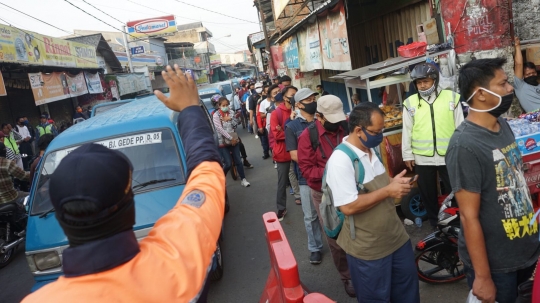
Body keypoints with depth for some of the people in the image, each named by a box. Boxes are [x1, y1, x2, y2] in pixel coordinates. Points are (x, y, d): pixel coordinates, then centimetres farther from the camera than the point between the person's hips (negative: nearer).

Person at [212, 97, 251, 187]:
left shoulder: (231, 112, 5)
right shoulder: (216, 115, -10)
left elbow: (235, 125, 3)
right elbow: (220, 129, -16)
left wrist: (229, 119, -15)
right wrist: (231, 138, -16)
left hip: (234, 140, 4)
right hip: (223, 142, -4)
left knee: (238, 161, 6)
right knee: (228, 164, -4)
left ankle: (243, 179, 16)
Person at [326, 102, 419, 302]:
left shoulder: (371, 150, 5)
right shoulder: (340, 160, -24)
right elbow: (348, 207, -29)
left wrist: (393, 183, -3)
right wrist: (388, 191, -23)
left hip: (396, 237, 8)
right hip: (368, 250, -8)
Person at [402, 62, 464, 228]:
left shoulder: (451, 97, 0)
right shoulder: (410, 103, 1)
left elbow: (460, 127, 3)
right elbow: (407, 131, 5)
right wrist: (407, 155, 3)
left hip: (449, 156, -1)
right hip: (421, 158, 1)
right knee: (428, 194, 13)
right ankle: (436, 224, 30)